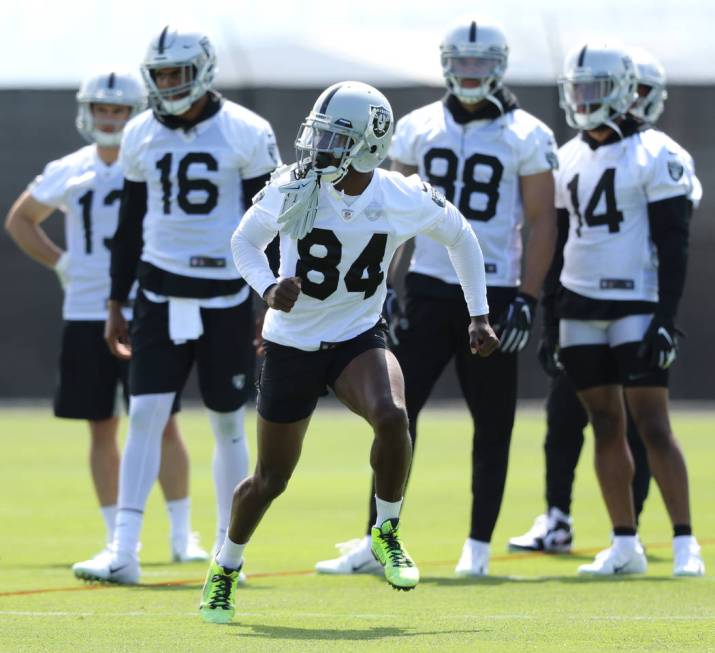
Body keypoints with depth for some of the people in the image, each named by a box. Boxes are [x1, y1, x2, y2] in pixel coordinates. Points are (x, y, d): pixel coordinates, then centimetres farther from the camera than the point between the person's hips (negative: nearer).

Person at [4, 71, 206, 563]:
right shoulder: (67, 172, 7)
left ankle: (183, 535, 2)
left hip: (144, 313, -3)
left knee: (163, 424, -5)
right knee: (102, 427, 6)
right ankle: (117, 537, 12)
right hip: (85, 314, 3)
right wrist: (60, 263, 10)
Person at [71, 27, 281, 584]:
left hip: (226, 293, -2)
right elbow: (130, 226, 13)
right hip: (161, 292, 2)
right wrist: (116, 304, 11)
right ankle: (124, 553, -11)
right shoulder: (141, 136, 5)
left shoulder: (246, 133, -6)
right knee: (146, 415, -8)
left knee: (228, 423, 6)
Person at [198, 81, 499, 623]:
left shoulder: (406, 200, -13)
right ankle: (225, 569, 34)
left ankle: (387, 536, -8)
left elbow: (460, 236, 7)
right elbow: (246, 240, -1)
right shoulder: (293, 191, -16)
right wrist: (269, 287, -22)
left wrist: (479, 314, 7)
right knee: (271, 479, 6)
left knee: (392, 416, -31)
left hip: (358, 338, 0)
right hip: (292, 345, 0)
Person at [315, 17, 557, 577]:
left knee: (492, 423, 4)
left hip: (492, 293, -2)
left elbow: (542, 223, -3)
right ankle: (377, 542, -1)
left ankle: (479, 546, 12)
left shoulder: (527, 137, -3)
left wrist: (527, 299, -10)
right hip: (429, 291, 2)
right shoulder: (418, 129, 6)